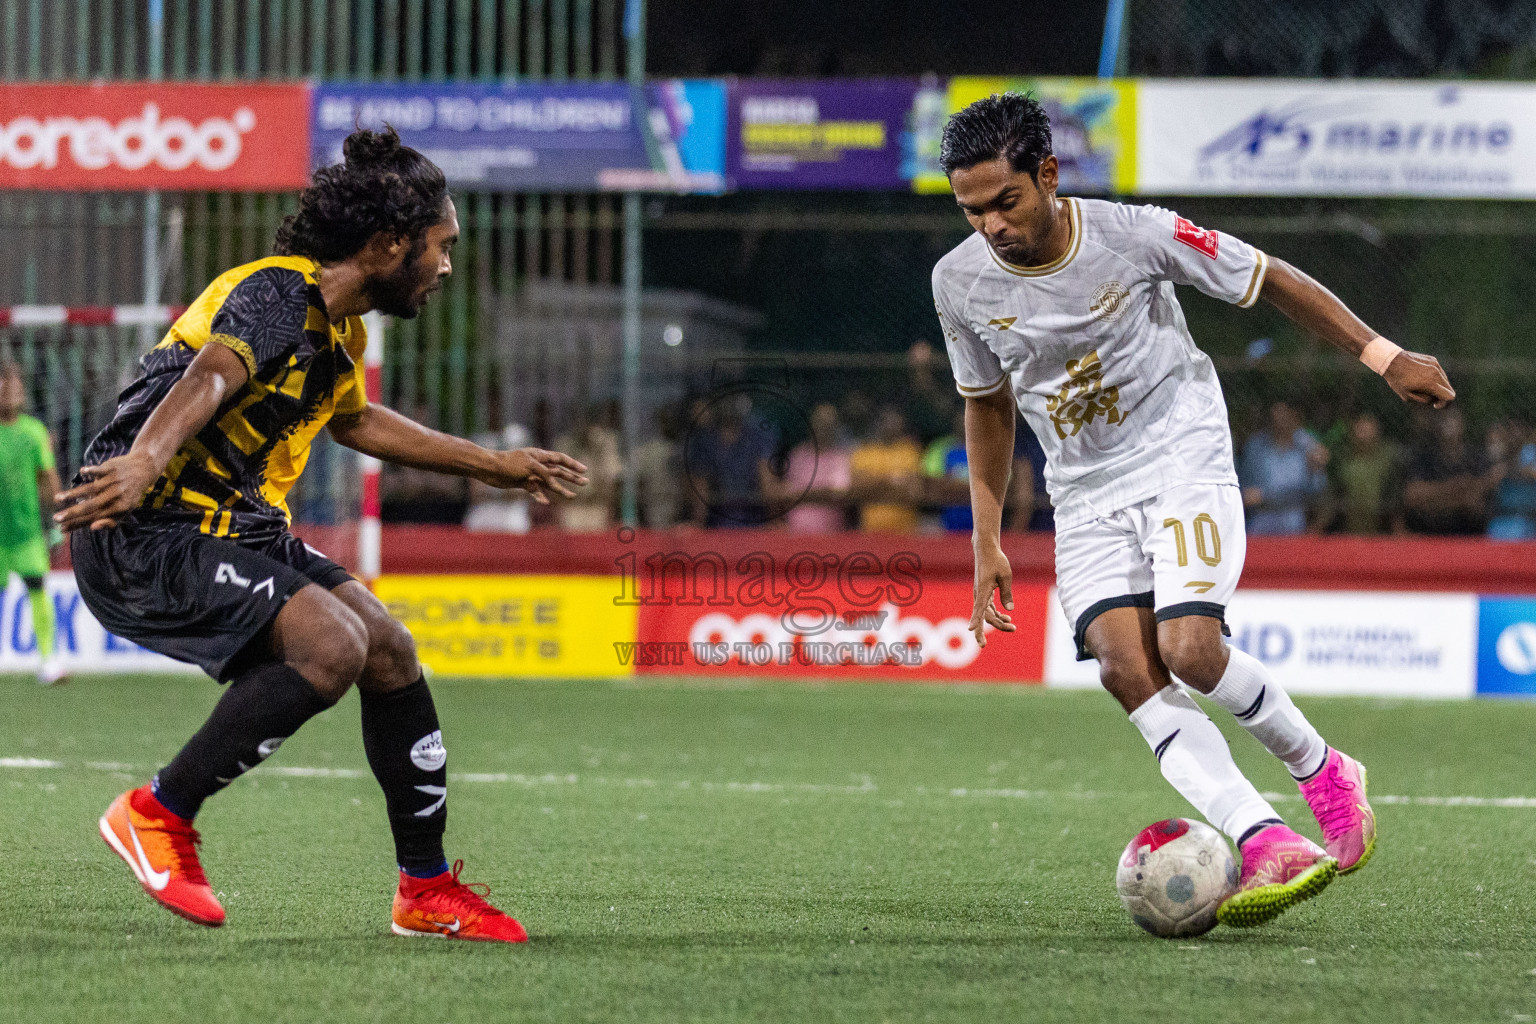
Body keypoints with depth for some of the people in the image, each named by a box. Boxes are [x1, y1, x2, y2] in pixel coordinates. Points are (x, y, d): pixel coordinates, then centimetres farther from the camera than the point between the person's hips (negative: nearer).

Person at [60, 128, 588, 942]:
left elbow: (353, 419, 36)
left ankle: (427, 891, 17)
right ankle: (159, 815, -12)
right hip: (148, 533, -10)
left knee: (389, 653, 6)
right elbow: (210, 376, -37)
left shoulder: (341, 325, 14)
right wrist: (146, 461, -56)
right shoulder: (276, 294, -16)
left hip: (234, 526, 10)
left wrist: (492, 466, 42)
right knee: (330, 646, -25)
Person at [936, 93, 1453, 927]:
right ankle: (1266, 846, -27)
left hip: (1183, 460, -4)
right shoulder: (959, 283, -5)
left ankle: (1322, 771, 5)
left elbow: (1272, 281, -4)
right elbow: (987, 405, 12)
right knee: (1123, 665, -20)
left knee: (1190, 651, -23)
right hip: (1086, 495, 4)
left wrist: (1385, 357, -6)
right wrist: (987, 544, 10)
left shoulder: (1137, 235, -16)